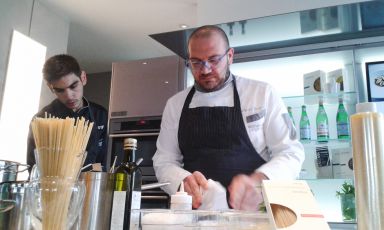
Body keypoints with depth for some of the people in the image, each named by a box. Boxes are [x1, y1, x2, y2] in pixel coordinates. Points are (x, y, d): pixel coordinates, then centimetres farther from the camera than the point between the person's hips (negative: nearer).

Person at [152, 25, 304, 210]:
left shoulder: (262, 93, 2)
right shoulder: (175, 104, 10)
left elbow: (290, 153, 1)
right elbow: (164, 161, 11)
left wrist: (258, 181, -18)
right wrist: (184, 181, -11)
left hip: (252, 211, -2)